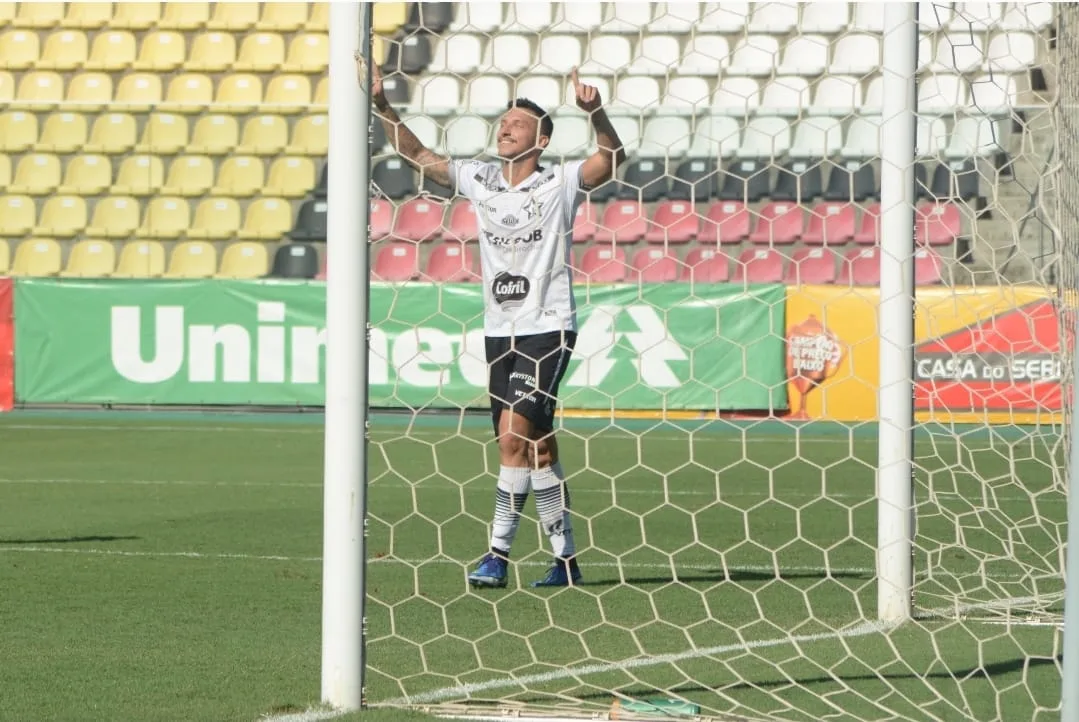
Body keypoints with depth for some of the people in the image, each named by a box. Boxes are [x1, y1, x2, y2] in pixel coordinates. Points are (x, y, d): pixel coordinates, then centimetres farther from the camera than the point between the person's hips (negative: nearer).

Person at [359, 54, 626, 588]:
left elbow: (612, 157, -16)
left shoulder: (560, 183, -4)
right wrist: (382, 107, 1)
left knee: (514, 431, -18)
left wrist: (595, 112, -32)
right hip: (500, 331, 6)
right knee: (536, 446, 7)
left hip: (548, 329, -6)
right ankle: (565, 558, 13)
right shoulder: (479, 179, 9)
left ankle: (499, 552, -14)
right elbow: (416, 154, 12)